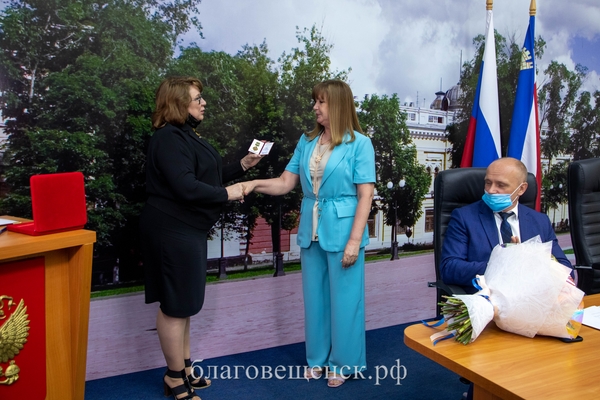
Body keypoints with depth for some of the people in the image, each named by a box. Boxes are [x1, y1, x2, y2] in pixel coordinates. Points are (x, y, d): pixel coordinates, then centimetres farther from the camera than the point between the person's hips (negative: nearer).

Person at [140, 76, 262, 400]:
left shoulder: (187, 135, 17)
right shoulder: (169, 138, -17)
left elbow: (205, 178, 17)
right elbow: (186, 188, -27)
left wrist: (242, 165, 9)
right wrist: (227, 194, -16)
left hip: (186, 229, 11)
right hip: (172, 231, -11)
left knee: (182, 303, 18)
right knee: (175, 305, 0)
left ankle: (183, 368, 32)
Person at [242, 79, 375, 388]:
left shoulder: (359, 144, -9)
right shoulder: (306, 142, 7)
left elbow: (365, 195, -11)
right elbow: (286, 183, 5)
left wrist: (355, 240, -15)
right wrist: (255, 184, -12)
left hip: (342, 232, -5)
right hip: (312, 232, 5)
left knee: (343, 299, 7)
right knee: (314, 297, 15)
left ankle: (344, 362, 25)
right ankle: (319, 358, 32)